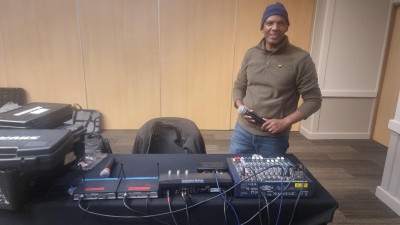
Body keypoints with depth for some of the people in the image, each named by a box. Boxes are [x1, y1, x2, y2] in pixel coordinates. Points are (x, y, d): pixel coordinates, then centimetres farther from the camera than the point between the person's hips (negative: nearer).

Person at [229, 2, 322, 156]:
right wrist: (240, 106, -6)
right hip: (242, 131, 4)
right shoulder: (250, 54, 4)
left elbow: (313, 100, -7)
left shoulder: (300, 59, -9)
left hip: (274, 138, -3)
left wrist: (284, 122, -16)